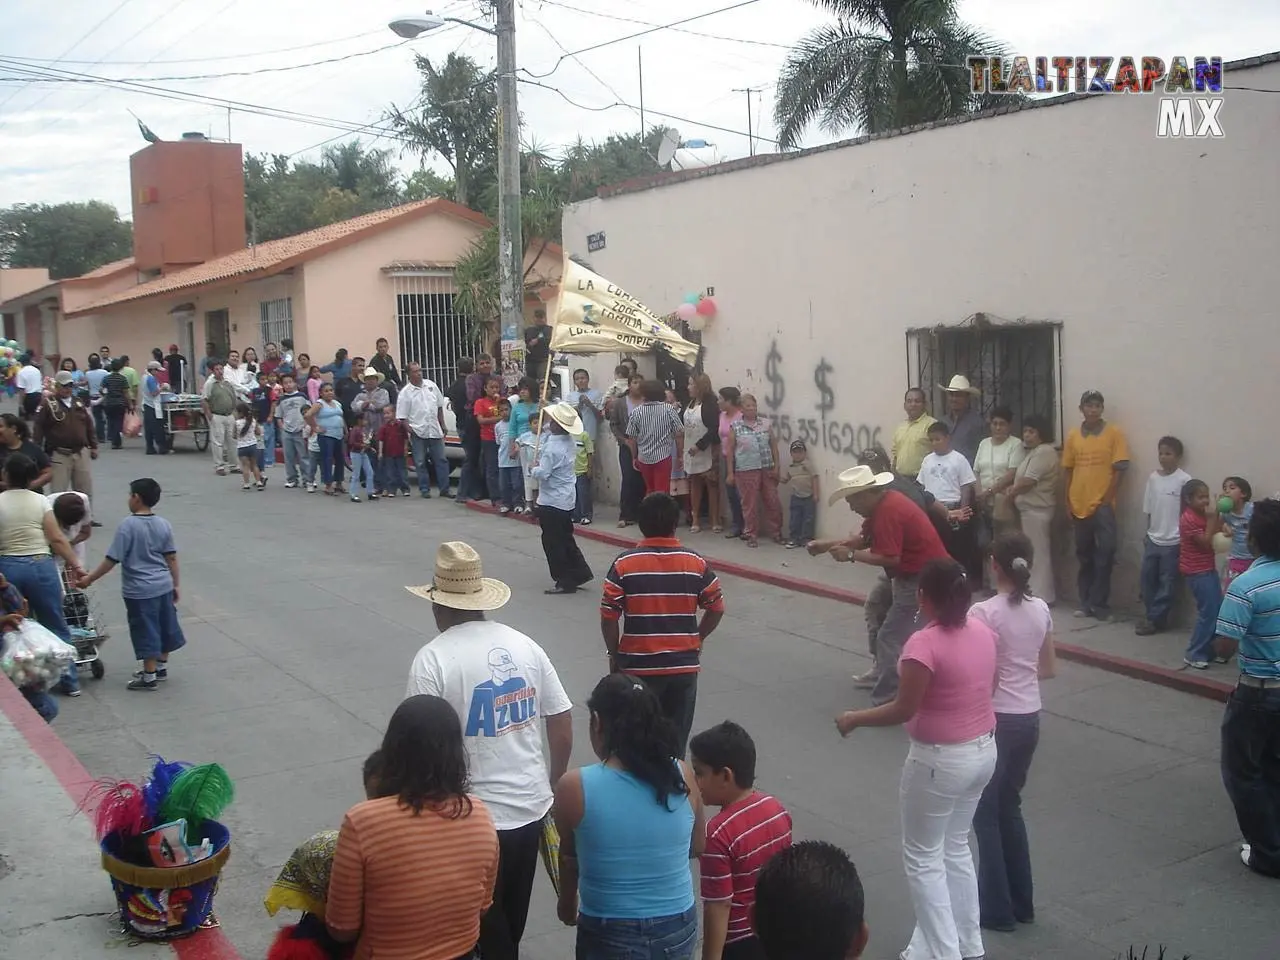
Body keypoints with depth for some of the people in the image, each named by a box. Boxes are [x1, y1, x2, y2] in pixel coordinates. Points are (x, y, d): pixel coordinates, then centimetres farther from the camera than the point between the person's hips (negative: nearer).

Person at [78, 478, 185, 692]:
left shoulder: (128, 525, -15)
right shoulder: (163, 524, 1)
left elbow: (112, 560, -14)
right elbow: (172, 558, 5)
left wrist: (89, 579, -4)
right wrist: (175, 585, 15)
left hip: (140, 590, -6)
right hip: (164, 586, 6)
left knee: (146, 632, 4)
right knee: (165, 626, 17)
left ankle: (149, 677, 13)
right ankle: (161, 667, 33)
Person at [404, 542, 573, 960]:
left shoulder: (433, 659, -15)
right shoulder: (526, 646, 1)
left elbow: (424, 749, -16)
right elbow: (563, 730, 4)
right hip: (531, 808, 5)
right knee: (510, 924, 24)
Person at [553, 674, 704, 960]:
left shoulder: (575, 786, -17)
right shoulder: (682, 775, -9)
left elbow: (569, 857, 0)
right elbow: (698, 847, 5)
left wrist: (567, 903, 19)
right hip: (679, 930, 3)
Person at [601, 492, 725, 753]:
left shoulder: (624, 564, -9)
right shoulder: (696, 563, -4)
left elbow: (608, 617, -8)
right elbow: (716, 609, 2)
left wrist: (614, 654, 6)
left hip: (638, 666, -1)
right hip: (684, 664, 2)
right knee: (676, 738, 13)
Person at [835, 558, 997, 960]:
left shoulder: (924, 643, -24)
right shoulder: (983, 631, -1)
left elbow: (904, 710, -22)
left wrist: (854, 719, -8)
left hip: (941, 760, -8)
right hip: (984, 751, 8)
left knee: (922, 858, 10)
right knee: (955, 846, 25)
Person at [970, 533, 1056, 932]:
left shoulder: (984, 612, -18)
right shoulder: (1041, 610, 2)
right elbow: (1049, 669, 10)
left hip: (996, 720, -6)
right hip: (1030, 718, 7)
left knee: (985, 812, 9)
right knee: (1009, 806, 21)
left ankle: (997, 908, 16)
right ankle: (1021, 902, 29)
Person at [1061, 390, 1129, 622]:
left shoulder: (1114, 433, -2)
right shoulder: (1073, 435, 7)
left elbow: (1119, 469, -5)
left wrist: (1107, 499, -10)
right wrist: (1068, 502, 6)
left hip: (1102, 505, -3)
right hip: (1079, 505, 3)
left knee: (1104, 555, -5)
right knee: (1084, 556, 11)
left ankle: (1099, 603, 3)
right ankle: (1086, 602, 19)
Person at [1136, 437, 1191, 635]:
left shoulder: (1184, 479, -11)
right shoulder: (1153, 477, 5)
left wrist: (1184, 539, -9)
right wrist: (1148, 533, 13)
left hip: (1173, 541, -5)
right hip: (1153, 538, 5)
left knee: (1166, 582, 3)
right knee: (1148, 577, 9)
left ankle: (1155, 619, 8)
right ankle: (1151, 615, 20)